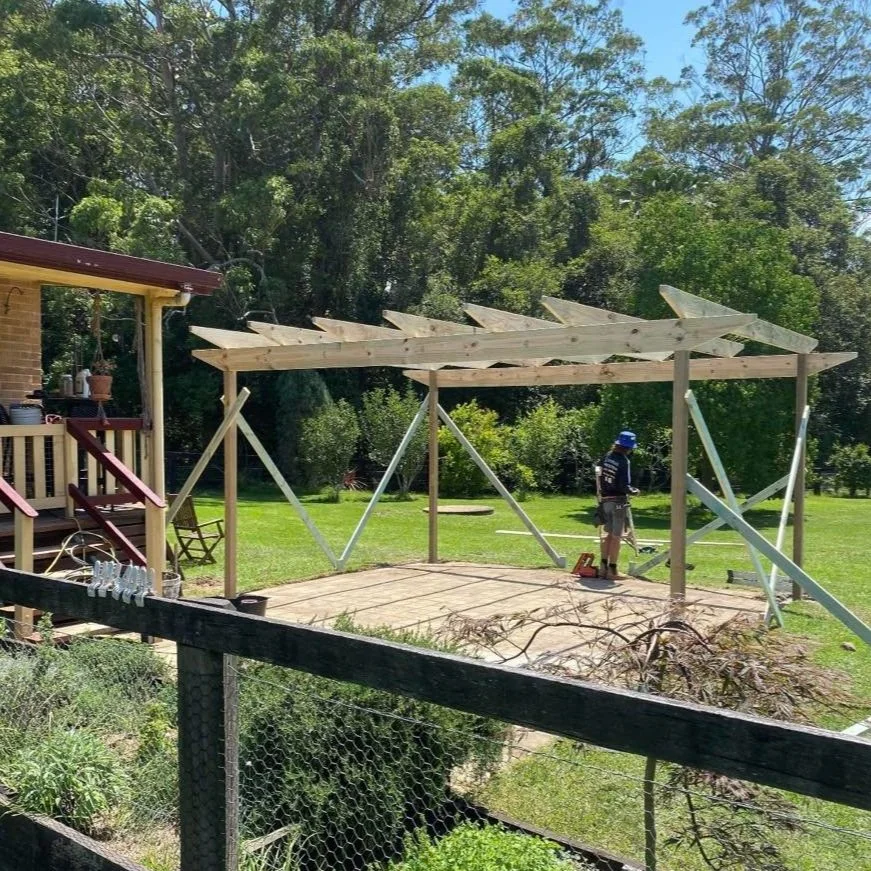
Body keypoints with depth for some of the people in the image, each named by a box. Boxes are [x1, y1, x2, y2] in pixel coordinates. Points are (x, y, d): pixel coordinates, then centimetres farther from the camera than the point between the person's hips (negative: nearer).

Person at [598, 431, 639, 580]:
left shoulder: (606, 457, 4)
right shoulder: (623, 461, -16)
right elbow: (624, 486, -19)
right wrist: (633, 491, -1)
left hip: (605, 500, 7)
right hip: (618, 501, -7)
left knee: (608, 533, 17)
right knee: (616, 536, 0)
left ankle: (603, 567, 21)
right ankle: (612, 570, 4)